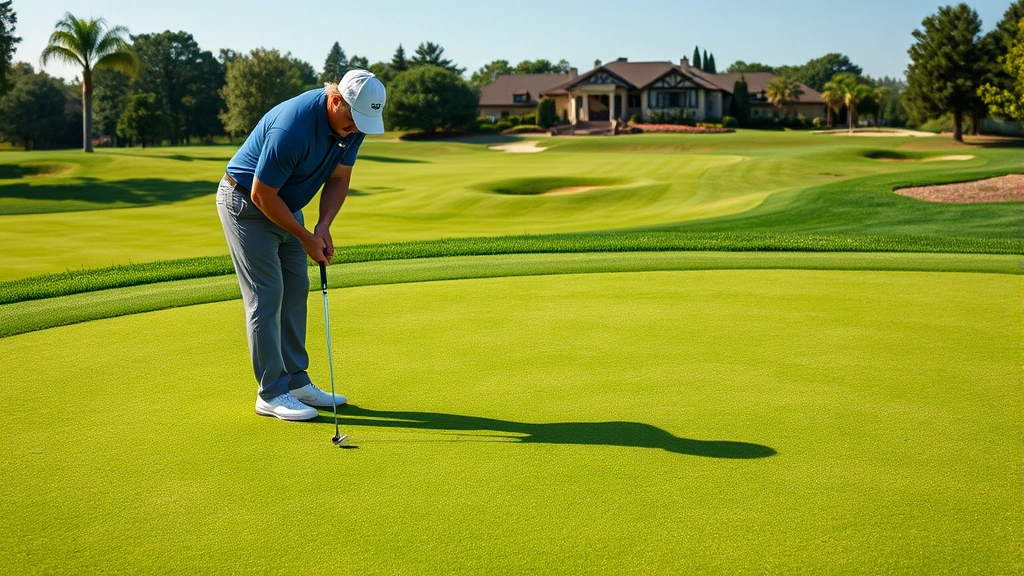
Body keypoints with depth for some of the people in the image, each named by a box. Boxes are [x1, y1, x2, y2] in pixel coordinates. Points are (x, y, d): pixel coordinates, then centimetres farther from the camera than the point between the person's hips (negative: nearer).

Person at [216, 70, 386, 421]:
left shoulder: (353, 123, -11)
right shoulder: (293, 127, -34)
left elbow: (339, 177, 1)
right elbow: (262, 195, -26)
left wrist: (323, 227, -14)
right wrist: (306, 238, -19)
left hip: (285, 203, 8)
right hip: (245, 201, -8)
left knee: (295, 290, 7)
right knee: (266, 295, -8)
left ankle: (296, 381, 16)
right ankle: (271, 393, -1)